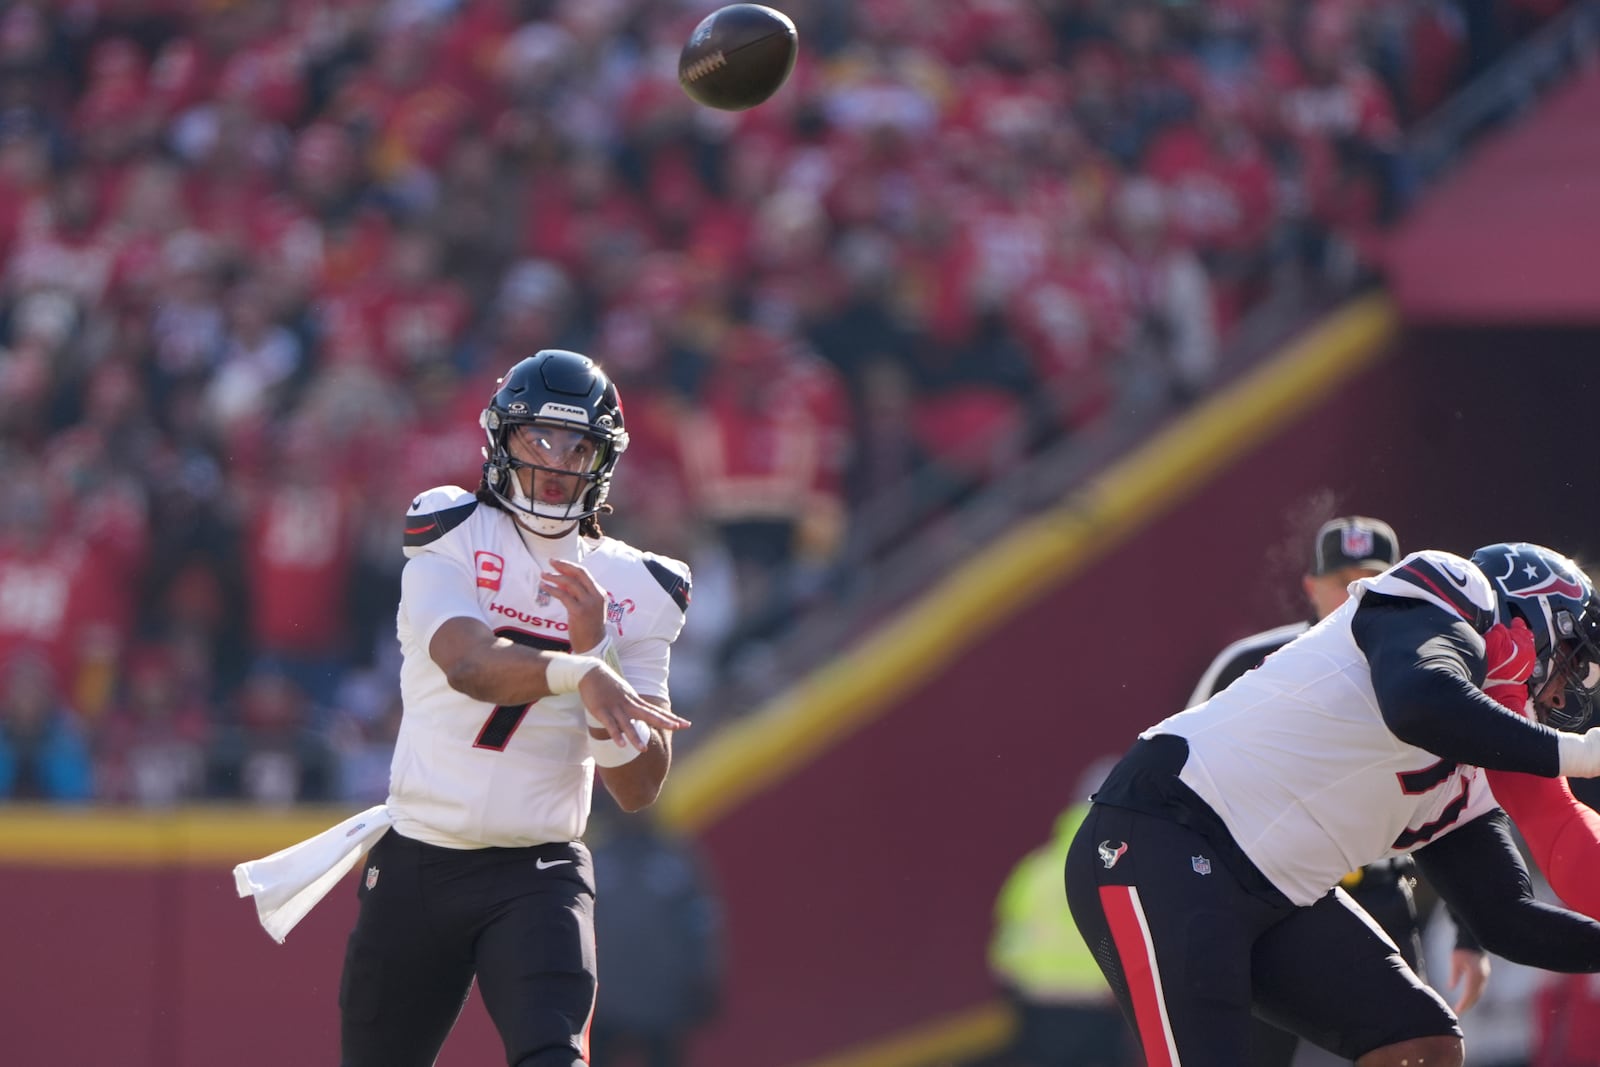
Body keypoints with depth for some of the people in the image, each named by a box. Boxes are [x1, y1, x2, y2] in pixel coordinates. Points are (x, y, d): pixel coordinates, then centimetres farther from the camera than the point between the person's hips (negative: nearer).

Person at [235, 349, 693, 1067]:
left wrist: (598, 649, -15)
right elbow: (469, 664, -24)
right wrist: (577, 674, -42)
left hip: (540, 874, 0)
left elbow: (638, 789, -1)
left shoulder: (631, 590, 5)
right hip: (415, 867, 0)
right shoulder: (452, 537, -2)